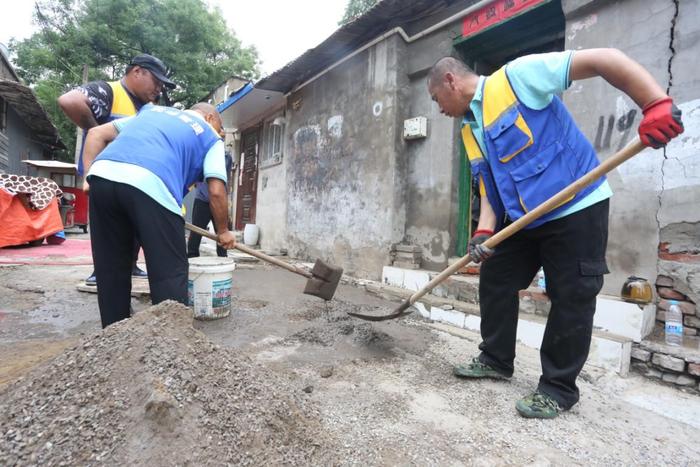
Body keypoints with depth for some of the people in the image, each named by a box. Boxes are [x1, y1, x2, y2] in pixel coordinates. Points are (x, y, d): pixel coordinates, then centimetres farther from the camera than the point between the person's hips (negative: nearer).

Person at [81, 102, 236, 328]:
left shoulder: (152, 110, 36)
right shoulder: (209, 136, 21)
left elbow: (96, 134, 28)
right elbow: (216, 191, 10)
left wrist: (90, 176, 23)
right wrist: (223, 231, 21)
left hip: (103, 175, 6)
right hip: (151, 185, -6)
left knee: (110, 270, 17)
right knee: (170, 274, 3)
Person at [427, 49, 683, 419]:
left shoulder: (516, 76, -11)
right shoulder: (470, 132, 11)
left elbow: (603, 60, -15)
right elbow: (488, 186, 8)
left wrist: (657, 105, -27)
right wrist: (484, 231, -8)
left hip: (577, 208, -8)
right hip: (521, 219, 8)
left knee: (571, 298, 1)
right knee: (494, 280, 10)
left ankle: (558, 388, 17)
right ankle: (496, 360, 27)